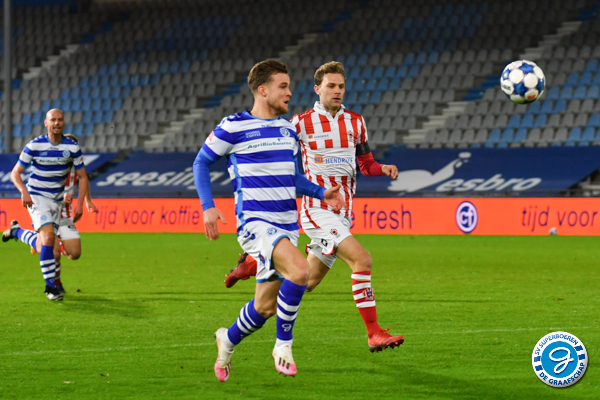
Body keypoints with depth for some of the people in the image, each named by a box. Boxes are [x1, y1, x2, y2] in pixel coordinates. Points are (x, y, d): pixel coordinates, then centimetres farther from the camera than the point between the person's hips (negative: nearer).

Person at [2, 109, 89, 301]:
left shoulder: (72, 147, -5)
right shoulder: (34, 146, -12)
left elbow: (82, 177, 3)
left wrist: (80, 203, -9)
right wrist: (24, 191, -24)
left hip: (57, 199, 4)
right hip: (36, 197, -4)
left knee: (41, 247, 8)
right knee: (48, 235, -24)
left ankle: (16, 231, 39)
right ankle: (50, 286, -16)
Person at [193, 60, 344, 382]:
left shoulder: (288, 129, 13)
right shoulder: (233, 126, -5)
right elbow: (201, 162, 5)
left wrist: (321, 193, 9)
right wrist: (208, 207, -5)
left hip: (287, 224, 7)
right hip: (254, 221, -7)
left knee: (265, 307, 8)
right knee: (299, 270, -30)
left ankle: (228, 340, 37)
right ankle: (283, 345, -13)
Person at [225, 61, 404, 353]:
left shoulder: (355, 122, 9)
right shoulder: (302, 123, -5)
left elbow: (366, 164, 16)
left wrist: (383, 169, -4)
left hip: (343, 213, 6)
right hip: (317, 209, -6)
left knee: (307, 282, 11)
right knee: (362, 259, -23)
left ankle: (254, 263, 35)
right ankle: (374, 334, -21)